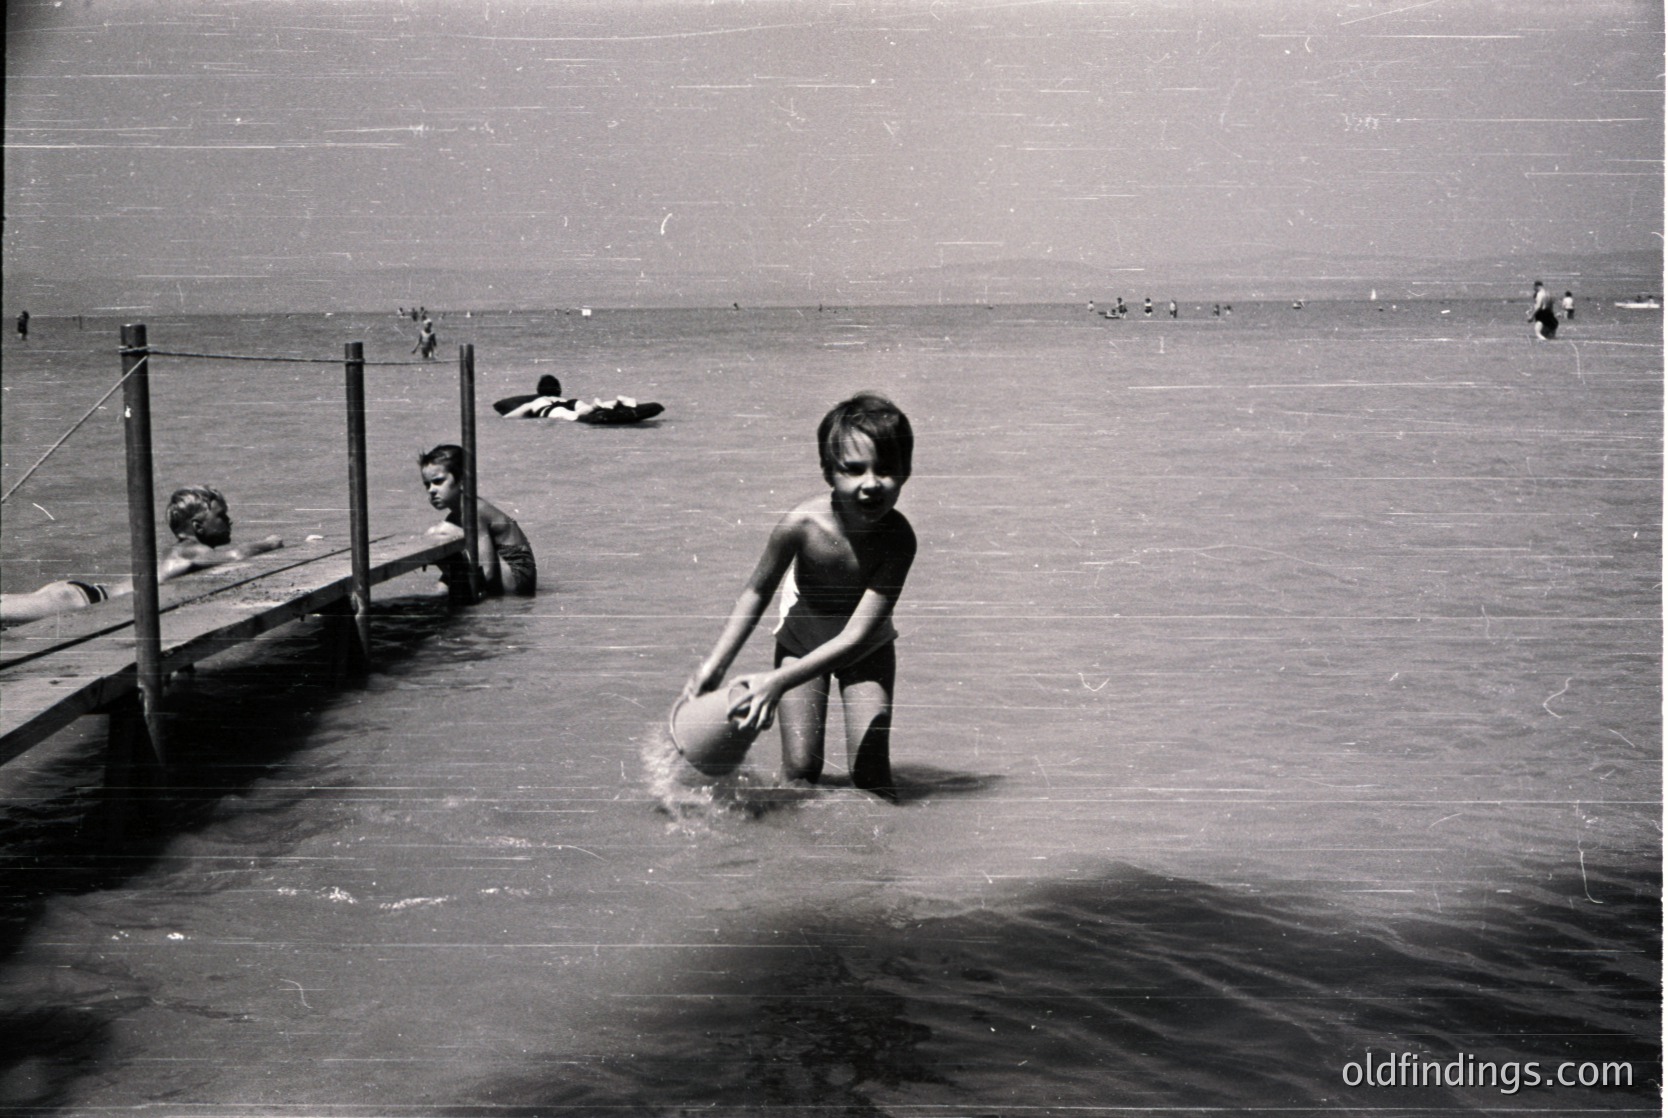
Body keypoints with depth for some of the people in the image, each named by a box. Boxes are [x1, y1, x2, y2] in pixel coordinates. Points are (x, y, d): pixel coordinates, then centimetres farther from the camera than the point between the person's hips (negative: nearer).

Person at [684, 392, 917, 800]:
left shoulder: (898, 539, -35)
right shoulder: (802, 524, -33)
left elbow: (857, 636, -35)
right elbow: (758, 590, -13)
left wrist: (779, 681, -41)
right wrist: (715, 664, -16)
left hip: (866, 649, 0)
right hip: (800, 640, 1)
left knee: (870, 772, -7)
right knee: (801, 769, -4)